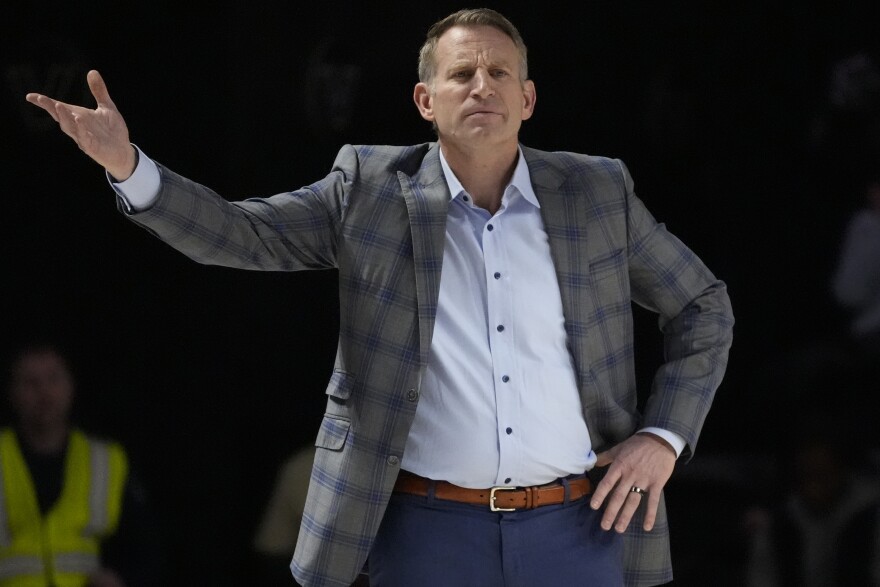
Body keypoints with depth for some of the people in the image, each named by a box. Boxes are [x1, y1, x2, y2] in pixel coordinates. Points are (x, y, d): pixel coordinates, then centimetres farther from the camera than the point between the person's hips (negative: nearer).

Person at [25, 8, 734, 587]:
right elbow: (239, 234, 0)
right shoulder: (370, 190, 5)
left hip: (578, 528, 1)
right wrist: (127, 166, -15)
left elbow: (705, 307, 15)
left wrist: (664, 436, 2)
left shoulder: (596, 192, 7)